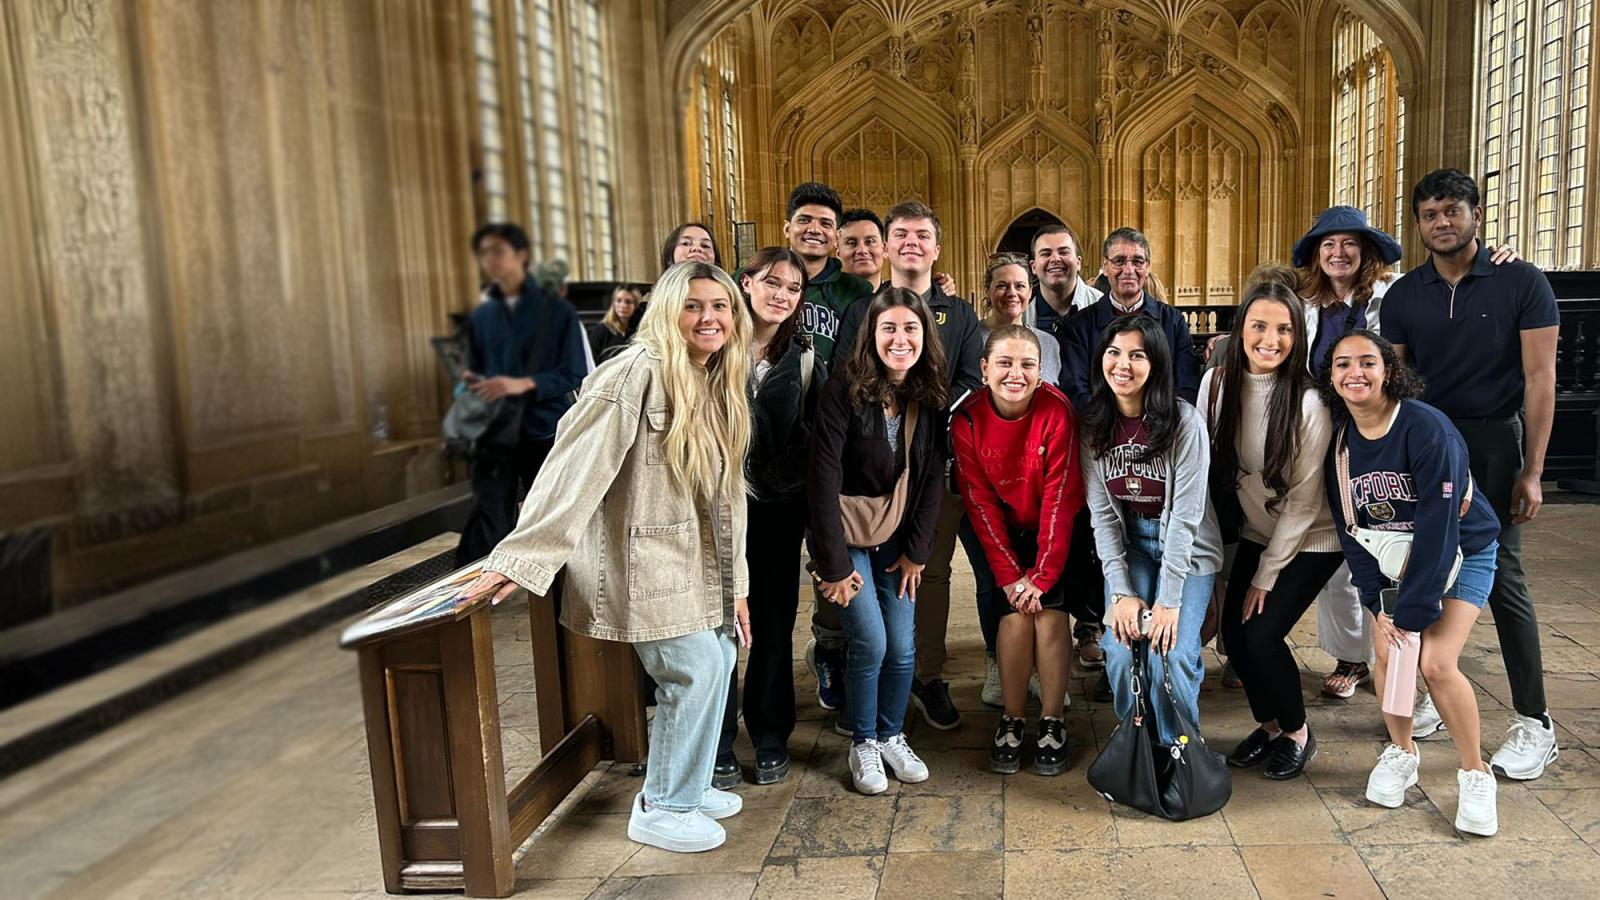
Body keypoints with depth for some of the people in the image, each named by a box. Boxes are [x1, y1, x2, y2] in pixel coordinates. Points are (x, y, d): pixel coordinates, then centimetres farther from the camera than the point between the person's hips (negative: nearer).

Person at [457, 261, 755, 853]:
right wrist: (521, 558, -28)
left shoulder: (719, 387, 9)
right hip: (642, 557, -8)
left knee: (719, 660, 10)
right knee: (694, 669, -7)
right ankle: (661, 810, 14)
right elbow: (575, 468, -24)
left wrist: (735, 583, 12)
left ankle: (685, 786, 32)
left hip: (694, 557, 8)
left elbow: (725, 493, 12)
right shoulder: (637, 372, -18)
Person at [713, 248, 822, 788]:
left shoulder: (804, 359, 5)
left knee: (774, 624, 10)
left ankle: (770, 740, 26)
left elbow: (816, 439, 6)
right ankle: (718, 744, 19)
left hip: (779, 508, 2)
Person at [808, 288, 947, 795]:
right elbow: (823, 481, -19)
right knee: (870, 643, -8)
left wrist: (916, 551, -2)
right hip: (847, 534, -4)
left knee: (902, 646, 3)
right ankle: (863, 744, 15)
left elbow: (931, 480, 1)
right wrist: (834, 564, -18)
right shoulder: (843, 392, -18)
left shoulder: (928, 398, -4)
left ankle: (892, 737, 26)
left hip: (896, 537, 4)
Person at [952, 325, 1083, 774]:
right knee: (1015, 612, -13)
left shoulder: (1057, 410, -22)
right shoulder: (967, 419, -16)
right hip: (1001, 532, 1)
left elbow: (1060, 498, -20)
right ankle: (1011, 721, 3)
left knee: (1049, 607, -15)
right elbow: (980, 504, -12)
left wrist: (1043, 574, -20)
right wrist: (1010, 575, -16)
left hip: (1054, 530, -1)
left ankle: (1053, 721, 0)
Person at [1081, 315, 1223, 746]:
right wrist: (1121, 592, -14)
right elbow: (1101, 514, -6)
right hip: (1129, 545, 3)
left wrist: (1169, 599, -21)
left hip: (1189, 549, -2)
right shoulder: (1093, 424, -6)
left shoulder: (1185, 421, -17)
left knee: (1169, 654, -19)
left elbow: (1185, 514, -19)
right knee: (1121, 649, -16)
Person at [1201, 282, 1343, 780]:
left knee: (1261, 634, -13)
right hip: (1256, 532, 5)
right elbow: (1206, 464, -2)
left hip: (1310, 540, -4)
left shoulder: (1308, 403, -23)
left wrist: (1267, 576, -12)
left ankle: (1298, 734, 15)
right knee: (1233, 632, -1)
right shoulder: (1217, 383, -11)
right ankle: (1268, 724, 26)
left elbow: (1303, 499, -17)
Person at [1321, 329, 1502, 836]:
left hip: (1460, 552, -4)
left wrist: (1414, 609, -23)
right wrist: (1377, 604, -11)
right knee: (1387, 651, -7)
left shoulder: (1427, 428, -26)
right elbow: (1351, 528, -5)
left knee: (1437, 663, -15)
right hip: (1393, 556, 4)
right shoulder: (1338, 438, -9)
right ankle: (1401, 753, 18)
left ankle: (1475, 773, 7)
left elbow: (1438, 525, -26)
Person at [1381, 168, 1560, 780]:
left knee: (1500, 575, -4)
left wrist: (1531, 471, -10)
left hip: (1494, 440, -4)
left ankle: (1535, 724, 6)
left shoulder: (1521, 283, -4)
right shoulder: (1404, 295, 6)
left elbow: (1540, 379, -6)